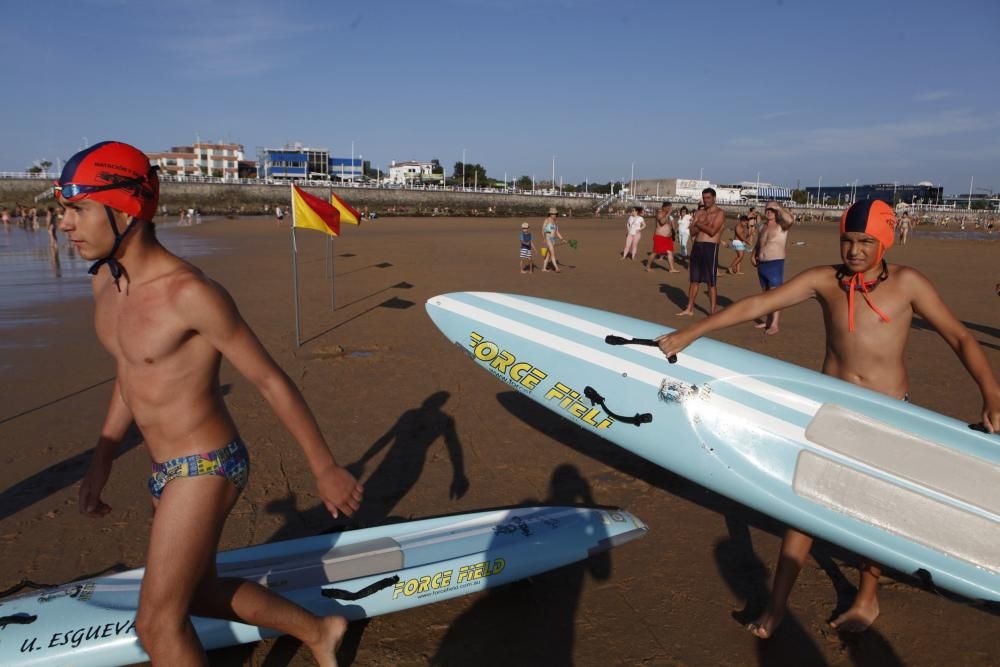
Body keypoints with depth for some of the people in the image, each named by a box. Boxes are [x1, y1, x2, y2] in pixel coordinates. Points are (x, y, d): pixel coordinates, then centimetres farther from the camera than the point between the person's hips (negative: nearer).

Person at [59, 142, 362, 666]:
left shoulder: (190, 294, -25)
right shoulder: (104, 280, 1)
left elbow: (271, 382, -18)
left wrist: (325, 470, -13)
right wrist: (101, 459, 16)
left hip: (205, 470, -9)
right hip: (168, 471, 9)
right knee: (199, 593, 24)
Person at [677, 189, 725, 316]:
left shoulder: (720, 213, -4)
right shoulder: (699, 212, 13)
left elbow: (712, 231, -16)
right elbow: (693, 230, 2)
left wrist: (699, 224, -5)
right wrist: (705, 224, -14)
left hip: (710, 247, -6)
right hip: (697, 246, 6)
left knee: (711, 282, -4)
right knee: (694, 280, 12)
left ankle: (712, 312, 1)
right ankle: (689, 309, 21)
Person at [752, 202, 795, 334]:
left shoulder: (781, 226, -9)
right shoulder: (762, 227, 13)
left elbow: (791, 220, -32)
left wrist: (779, 208, -19)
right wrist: (753, 255, 11)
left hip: (775, 264, -7)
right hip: (762, 264, 8)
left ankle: (774, 325, -10)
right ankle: (768, 320, 23)